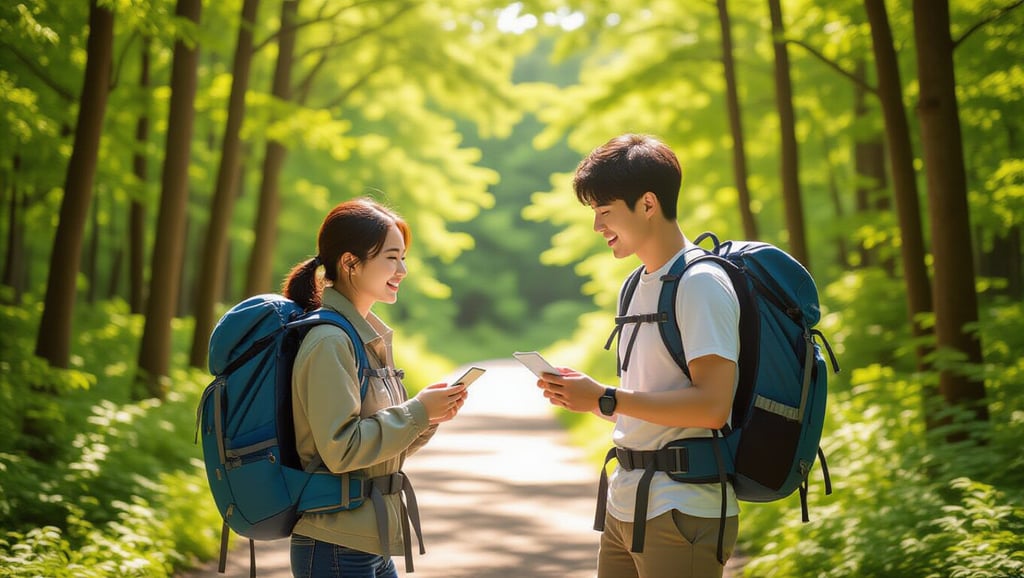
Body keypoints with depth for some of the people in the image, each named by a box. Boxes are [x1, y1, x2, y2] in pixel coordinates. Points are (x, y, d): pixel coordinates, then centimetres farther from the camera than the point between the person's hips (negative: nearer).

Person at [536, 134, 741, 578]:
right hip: (626, 506, 9)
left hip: (683, 512, -8)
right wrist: (585, 392, 5)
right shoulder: (638, 285, 16)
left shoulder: (700, 283, -12)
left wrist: (605, 400, -16)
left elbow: (711, 405, -21)